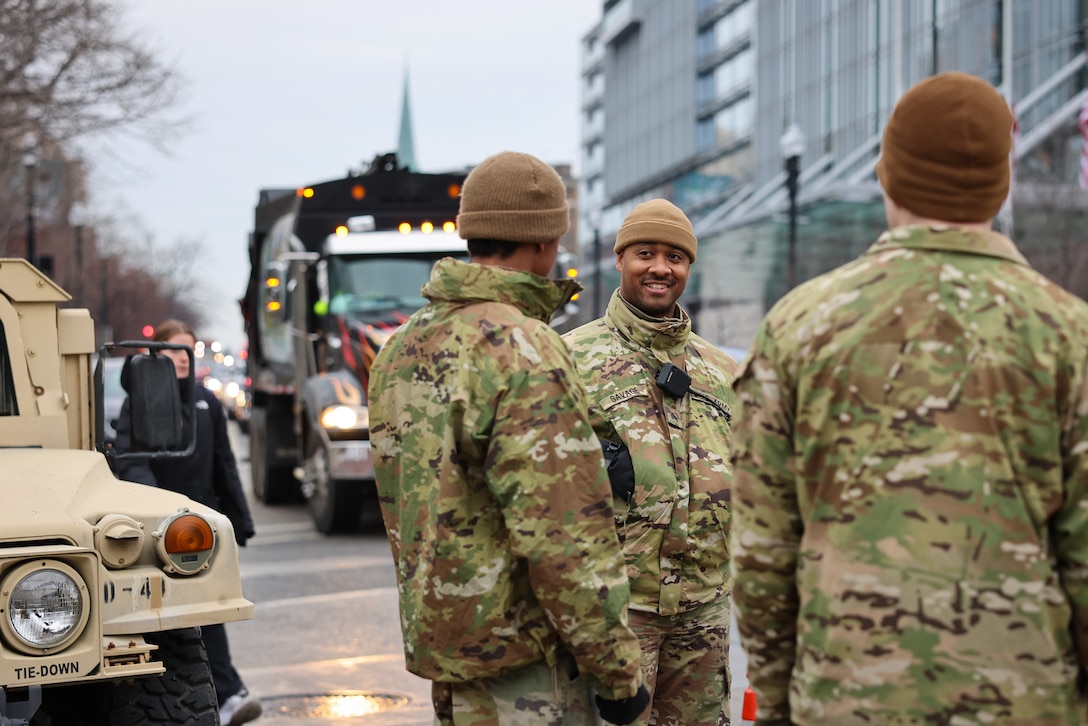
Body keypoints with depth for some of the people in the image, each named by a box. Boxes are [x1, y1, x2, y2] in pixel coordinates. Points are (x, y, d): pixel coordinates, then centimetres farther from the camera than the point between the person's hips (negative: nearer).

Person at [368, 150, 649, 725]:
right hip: (522, 655, -9)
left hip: (437, 630, 9)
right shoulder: (522, 348, -17)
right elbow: (564, 532, -22)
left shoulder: (401, 349, 11)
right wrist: (615, 668, -16)